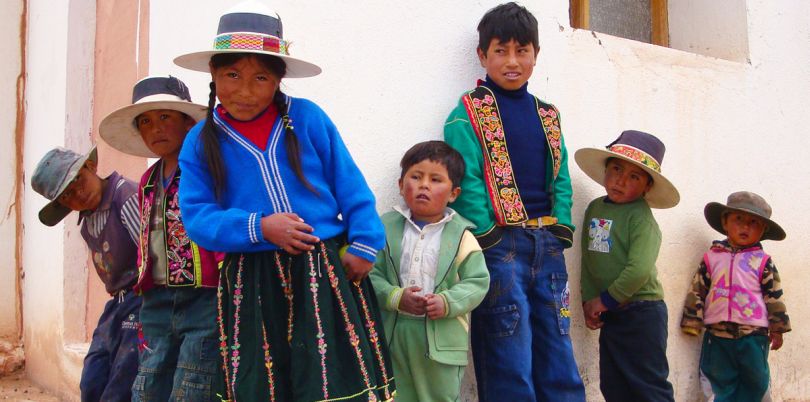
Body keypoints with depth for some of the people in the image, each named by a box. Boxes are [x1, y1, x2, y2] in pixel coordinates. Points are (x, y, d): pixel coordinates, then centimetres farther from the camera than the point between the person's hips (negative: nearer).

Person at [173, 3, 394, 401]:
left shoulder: (308, 117, -1)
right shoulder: (200, 140, 2)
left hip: (326, 271, -1)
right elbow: (197, 216, -4)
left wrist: (364, 243, -5)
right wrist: (258, 228, -17)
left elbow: (350, 186, 2)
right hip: (251, 284, 1)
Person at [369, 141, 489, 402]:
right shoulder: (386, 227, 0)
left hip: (442, 338, -1)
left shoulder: (460, 234, -3)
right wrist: (395, 297, -17)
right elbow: (371, 274, -2)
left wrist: (447, 302, -18)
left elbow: (477, 282, -4)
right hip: (394, 334, 1)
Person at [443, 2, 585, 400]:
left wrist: (559, 230, 0)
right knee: (511, 367, -1)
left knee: (559, 359, 11)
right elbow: (467, 183, -10)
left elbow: (561, 178, 13)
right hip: (500, 245, -6)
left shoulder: (547, 115, 16)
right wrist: (490, 242, -15)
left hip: (546, 246, 6)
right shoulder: (468, 114, -3)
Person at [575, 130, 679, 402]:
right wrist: (589, 301, 2)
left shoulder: (640, 215, -15)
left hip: (641, 311, -7)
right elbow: (589, 258, 9)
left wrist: (605, 300, -15)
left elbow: (639, 269, -24)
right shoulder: (595, 208, 6)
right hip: (610, 314, 7)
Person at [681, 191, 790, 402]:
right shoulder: (711, 257, 3)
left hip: (753, 335, 0)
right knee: (720, 384, 7)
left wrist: (777, 329, 3)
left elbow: (774, 296, 3)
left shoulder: (763, 261, 1)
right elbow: (697, 291, 4)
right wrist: (692, 322, 2)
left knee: (755, 382, 8)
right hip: (717, 334, 0)